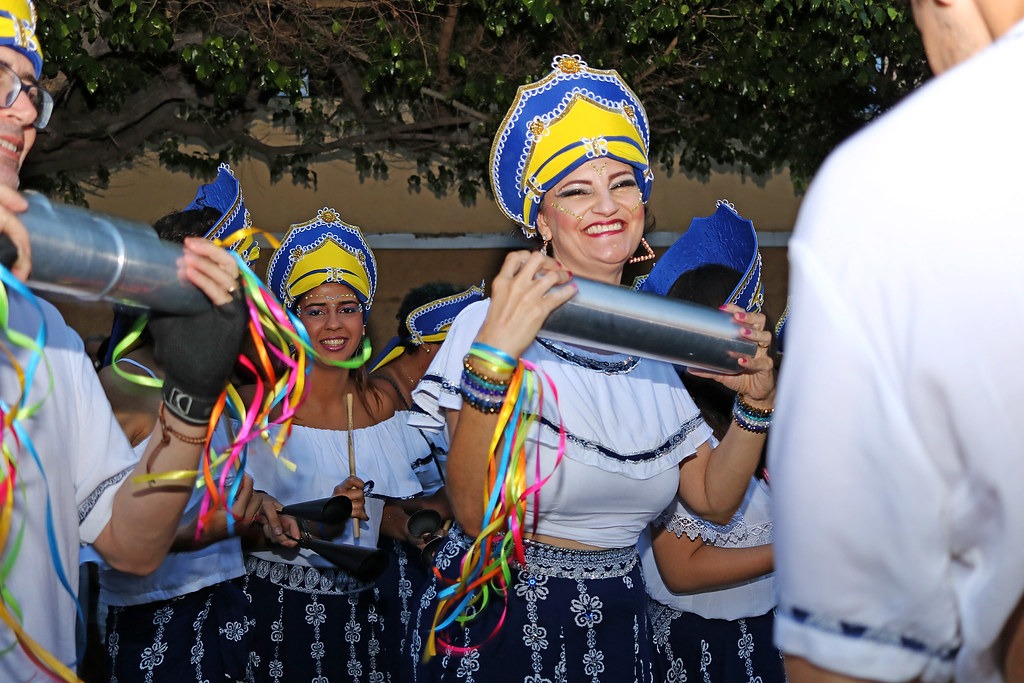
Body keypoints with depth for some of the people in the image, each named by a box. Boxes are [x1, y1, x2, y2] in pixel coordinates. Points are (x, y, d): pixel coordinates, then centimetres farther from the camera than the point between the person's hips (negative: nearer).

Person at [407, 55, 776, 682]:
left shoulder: (652, 340, 4)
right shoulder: (490, 324, -14)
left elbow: (715, 500, 6)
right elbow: (476, 516, -22)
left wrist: (757, 403, -8)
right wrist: (493, 355, -31)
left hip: (614, 625, 5)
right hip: (498, 620, -5)